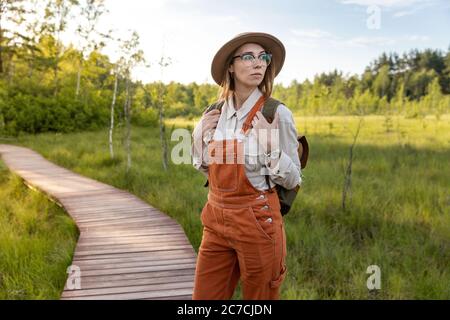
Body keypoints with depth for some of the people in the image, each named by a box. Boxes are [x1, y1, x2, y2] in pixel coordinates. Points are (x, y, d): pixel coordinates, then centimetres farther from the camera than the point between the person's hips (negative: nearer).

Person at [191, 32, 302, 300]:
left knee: (259, 297, 13)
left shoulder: (277, 114, -10)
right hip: (216, 220, 5)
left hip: (257, 222, -4)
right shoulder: (215, 114, 5)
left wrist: (269, 145, -23)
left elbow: (292, 180, -8)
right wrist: (200, 136, -1)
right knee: (203, 297, 12)